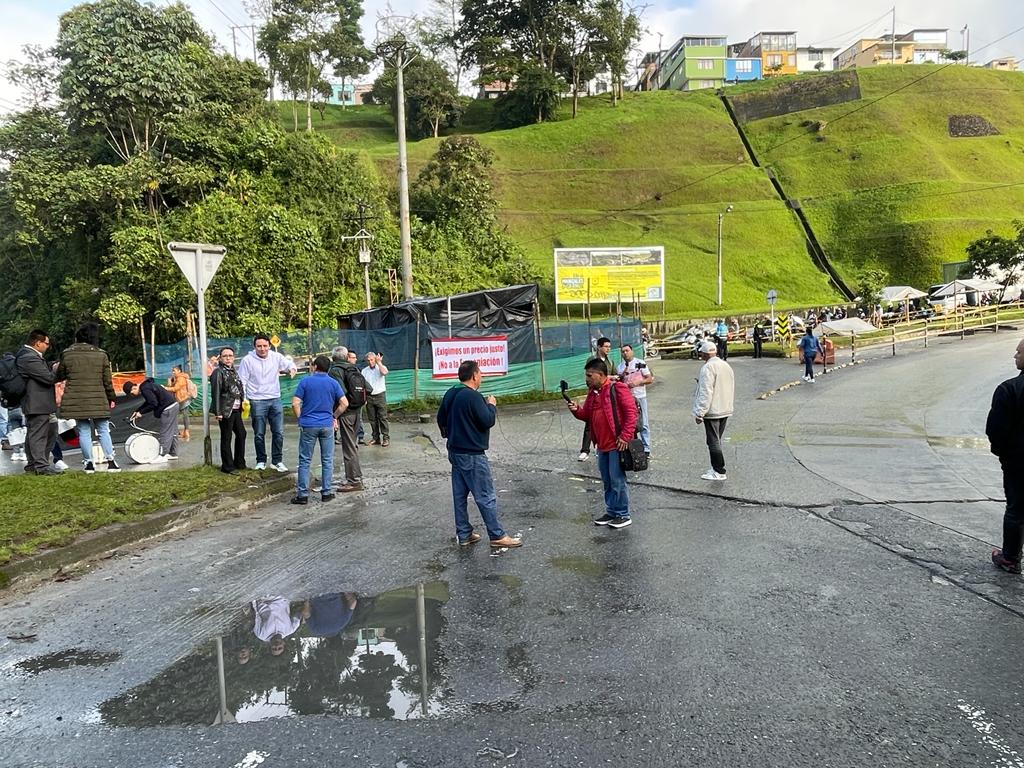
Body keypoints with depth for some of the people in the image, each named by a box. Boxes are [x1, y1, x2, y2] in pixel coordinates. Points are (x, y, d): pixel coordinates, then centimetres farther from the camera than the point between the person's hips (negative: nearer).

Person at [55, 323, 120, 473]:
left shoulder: (67, 354, 0)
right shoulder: (101, 354, -2)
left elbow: (60, 376, 11)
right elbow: (107, 380, 1)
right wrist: (111, 398, 12)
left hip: (76, 401, 1)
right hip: (98, 401, -1)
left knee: (84, 431, 7)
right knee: (103, 430, 8)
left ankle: (88, 463, 8)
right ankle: (110, 461, 6)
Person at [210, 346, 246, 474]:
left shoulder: (234, 371, 14)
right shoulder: (218, 372, -10)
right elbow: (215, 393, -15)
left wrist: (243, 403, 10)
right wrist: (218, 412, -19)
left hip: (236, 410, 8)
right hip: (225, 410, -8)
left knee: (241, 434, 14)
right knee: (226, 438, 0)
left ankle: (239, 462, 27)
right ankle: (227, 466, 9)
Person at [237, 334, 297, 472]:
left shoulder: (276, 357, 0)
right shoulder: (247, 360, -6)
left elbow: (289, 364, 10)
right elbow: (242, 381, -2)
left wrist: (292, 368, -15)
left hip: (275, 399, 2)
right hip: (257, 401, -2)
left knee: (278, 433, 3)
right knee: (259, 434, 6)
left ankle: (277, 461, 15)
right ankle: (261, 461, 21)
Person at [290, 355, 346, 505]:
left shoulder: (305, 381, -3)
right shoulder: (333, 383, 1)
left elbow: (295, 404, -8)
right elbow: (344, 403, -3)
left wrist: (300, 418, 6)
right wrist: (334, 416, 9)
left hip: (308, 425, -1)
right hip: (327, 425, 1)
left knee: (305, 461, 5)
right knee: (327, 460, 9)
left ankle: (302, 494, 6)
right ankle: (327, 492, 12)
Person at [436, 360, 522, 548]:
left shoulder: (450, 394, 7)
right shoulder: (473, 396, -20)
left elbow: (441, 418, 16)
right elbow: (488, 421, -20)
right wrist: (492, 405, -3)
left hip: (455, 452, 9)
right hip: (472, 455, -9)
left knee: (459, 495, 13)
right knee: (486, 497, -1)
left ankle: (464, 534, 21)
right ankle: (497, 536, 6)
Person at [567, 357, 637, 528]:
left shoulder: (617, 389, -12)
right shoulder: (593, 392, 13)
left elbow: (631, 412, -15)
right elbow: (587, 415, 17)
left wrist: (625, 436, -18)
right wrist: (576, 410, -4)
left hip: (616, 444, -8)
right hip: (602, 445, 8)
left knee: (617, 480, -2)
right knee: (607, 481, 15)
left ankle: (623, 515, 10)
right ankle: (611, 512, 27)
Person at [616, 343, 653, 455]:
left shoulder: (640, 363, -1)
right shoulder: (620, 366, 10)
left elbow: (650, 379, -2)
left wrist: (638, 382, -16)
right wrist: (623, 374, -7)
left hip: (639, 396, -4)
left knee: (643, 424, -2)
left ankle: (646, 448, 3)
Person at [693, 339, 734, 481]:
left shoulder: (708, 367, -17)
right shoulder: (726, 365, 11)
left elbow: (705, 392, -21)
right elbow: (732, 388, 19)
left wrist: (699, 413, -17)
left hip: (712, 411, -9)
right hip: (725, 410, 9)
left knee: (713, 441, -2)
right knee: (717, 440, 17)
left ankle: (719, 472, 2)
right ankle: (717, 468, 24)